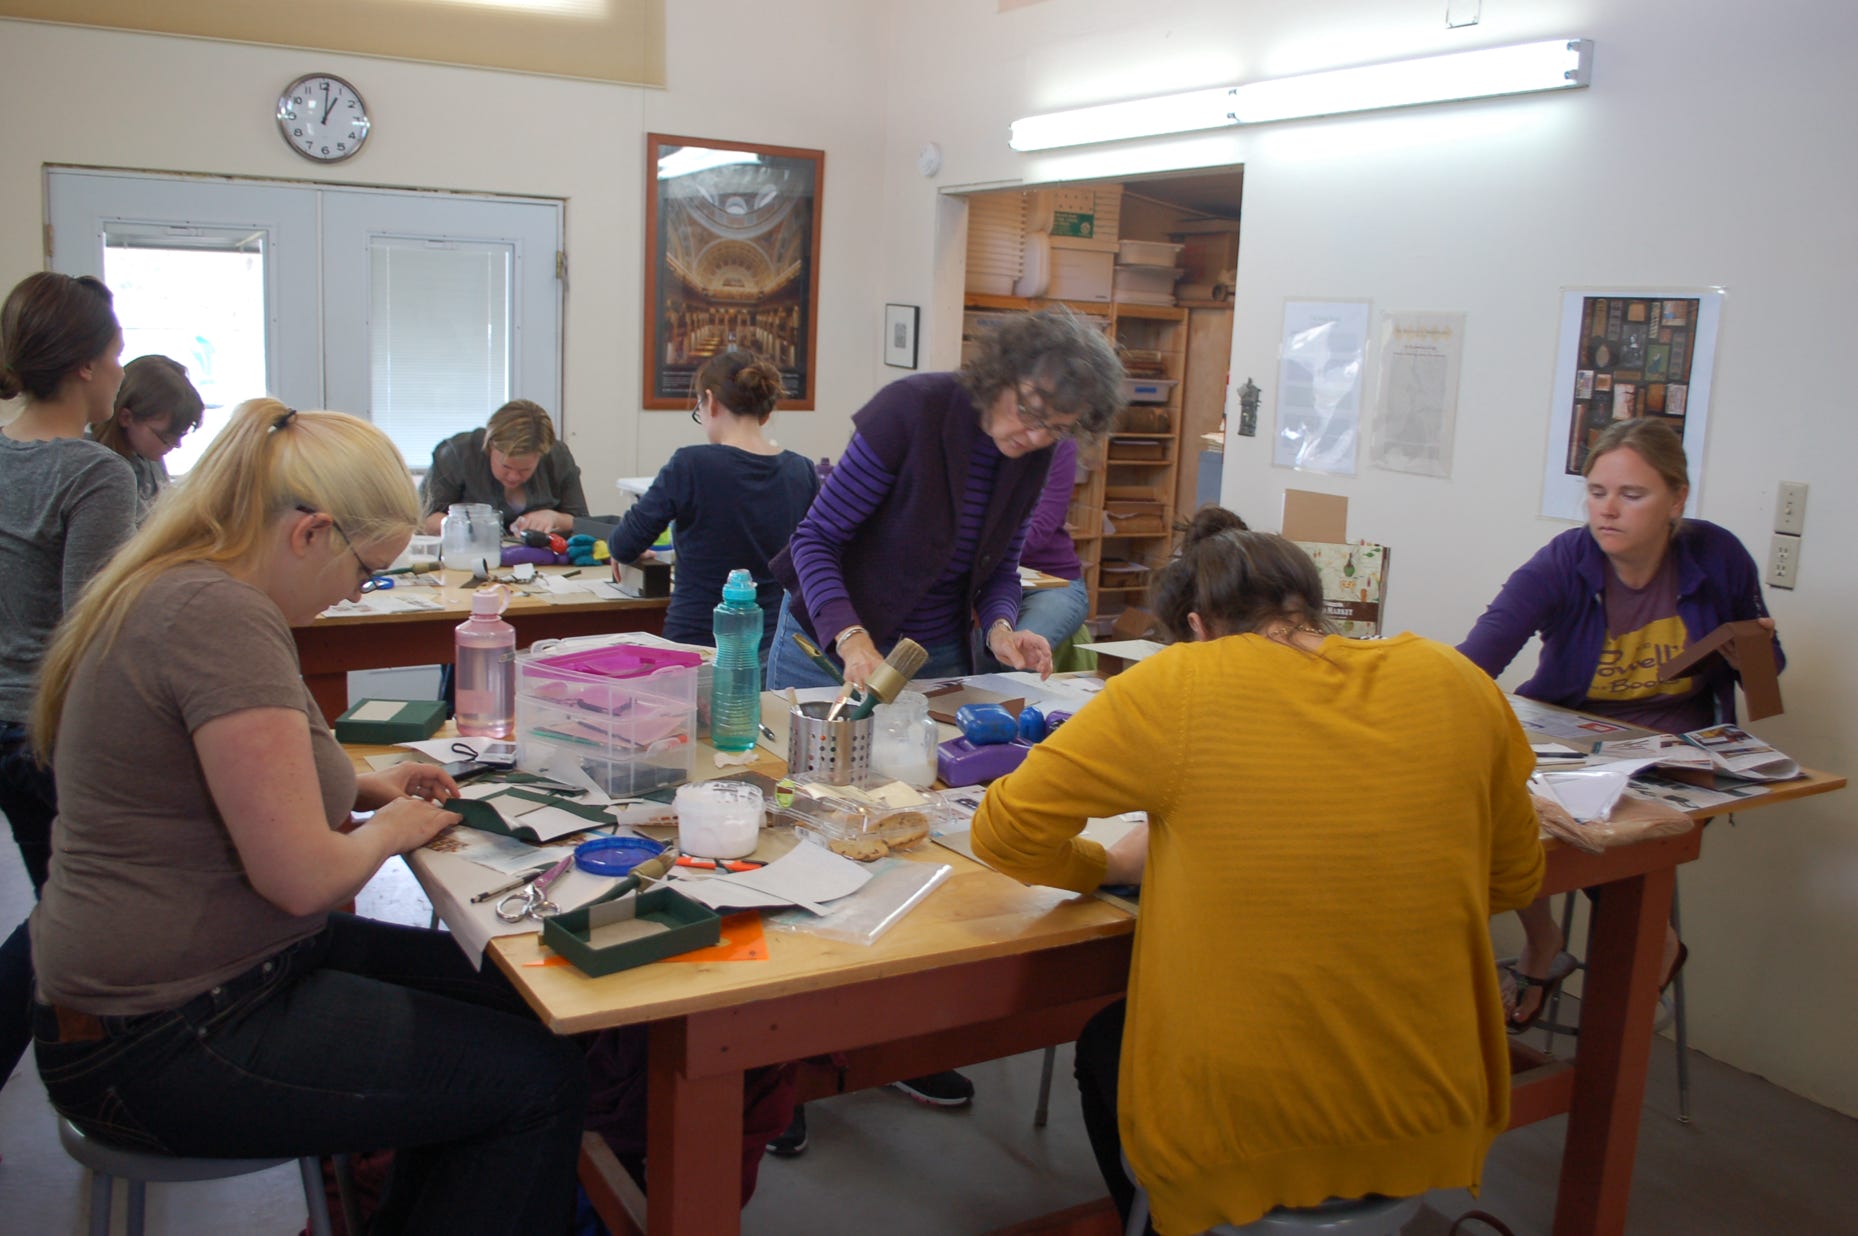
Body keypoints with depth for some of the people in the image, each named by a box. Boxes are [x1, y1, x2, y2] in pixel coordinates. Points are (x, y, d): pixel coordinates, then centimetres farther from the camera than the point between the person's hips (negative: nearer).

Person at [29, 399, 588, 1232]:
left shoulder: (169, 591, 7)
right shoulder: (221, 615, -25)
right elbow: (303, 875, -27)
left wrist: (356, 787, 10)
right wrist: (388, 827, -5)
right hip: (164, 1047, -10)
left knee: (503, 995, 15)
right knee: (540, 1083, -8)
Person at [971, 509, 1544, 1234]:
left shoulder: (1176, 687, -15)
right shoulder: (1453, 682, -5)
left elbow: (1003, 835, -10)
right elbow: (1514, 882, 8)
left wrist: (1109, 866, 8)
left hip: (1236, 1145, -4)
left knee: (1104, 1043, 30)